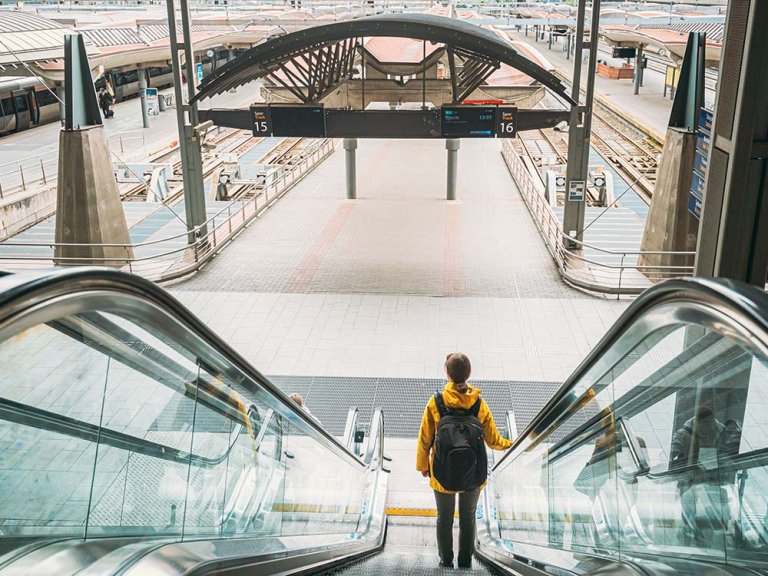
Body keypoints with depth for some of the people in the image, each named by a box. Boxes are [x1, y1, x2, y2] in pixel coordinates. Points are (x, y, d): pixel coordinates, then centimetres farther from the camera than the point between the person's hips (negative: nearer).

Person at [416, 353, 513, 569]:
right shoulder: (479, 404, -15)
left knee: (444, 518, 22)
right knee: (468, 518, 23)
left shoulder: (436, 403, -19)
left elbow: (424, 440, -10)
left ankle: (446, 561, 36)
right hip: (473, 477, 1)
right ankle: (465, 562, 36)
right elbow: (493, 440, -6)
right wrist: (508, 444, 17)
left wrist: (422, 465, 7)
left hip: (442, 476, -1)